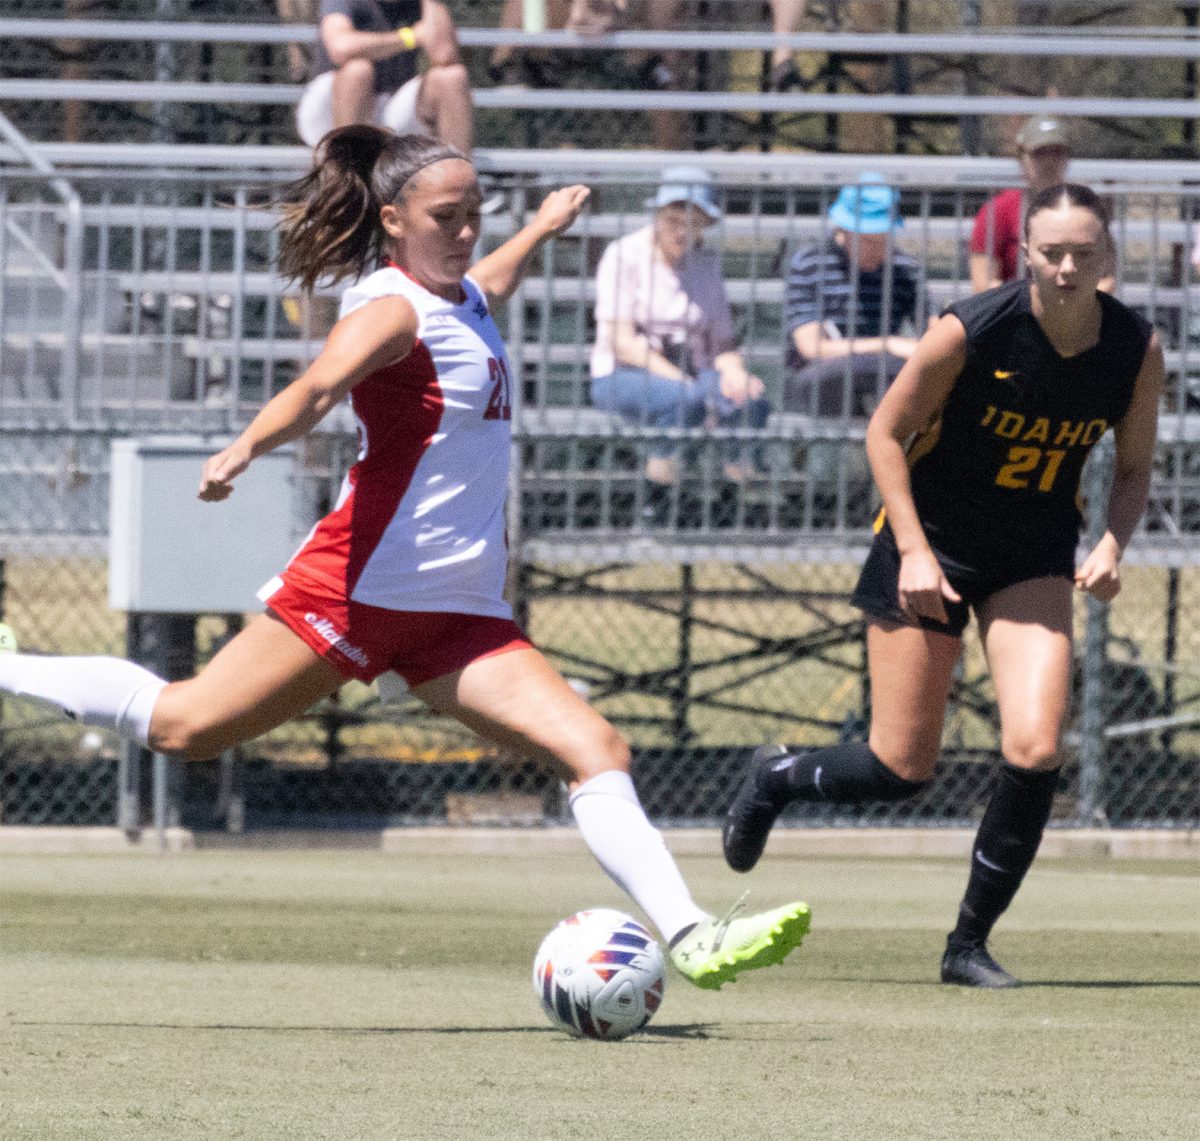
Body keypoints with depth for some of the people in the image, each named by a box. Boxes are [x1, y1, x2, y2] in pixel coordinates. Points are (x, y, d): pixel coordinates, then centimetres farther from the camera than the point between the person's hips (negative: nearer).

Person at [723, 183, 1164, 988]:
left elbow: (1134, 467, 6)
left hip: (1034, 560, 3)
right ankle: (776, 779, 32)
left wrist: (1113, 544, -13)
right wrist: (914, 552, -17)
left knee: (1036, 750, -16)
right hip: (932, 546, -3)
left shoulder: (1139, 351, -11)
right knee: (902, 770, -2)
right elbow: (886, 433, -10)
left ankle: (970, 943, 1)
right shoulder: (971, 332, -22)